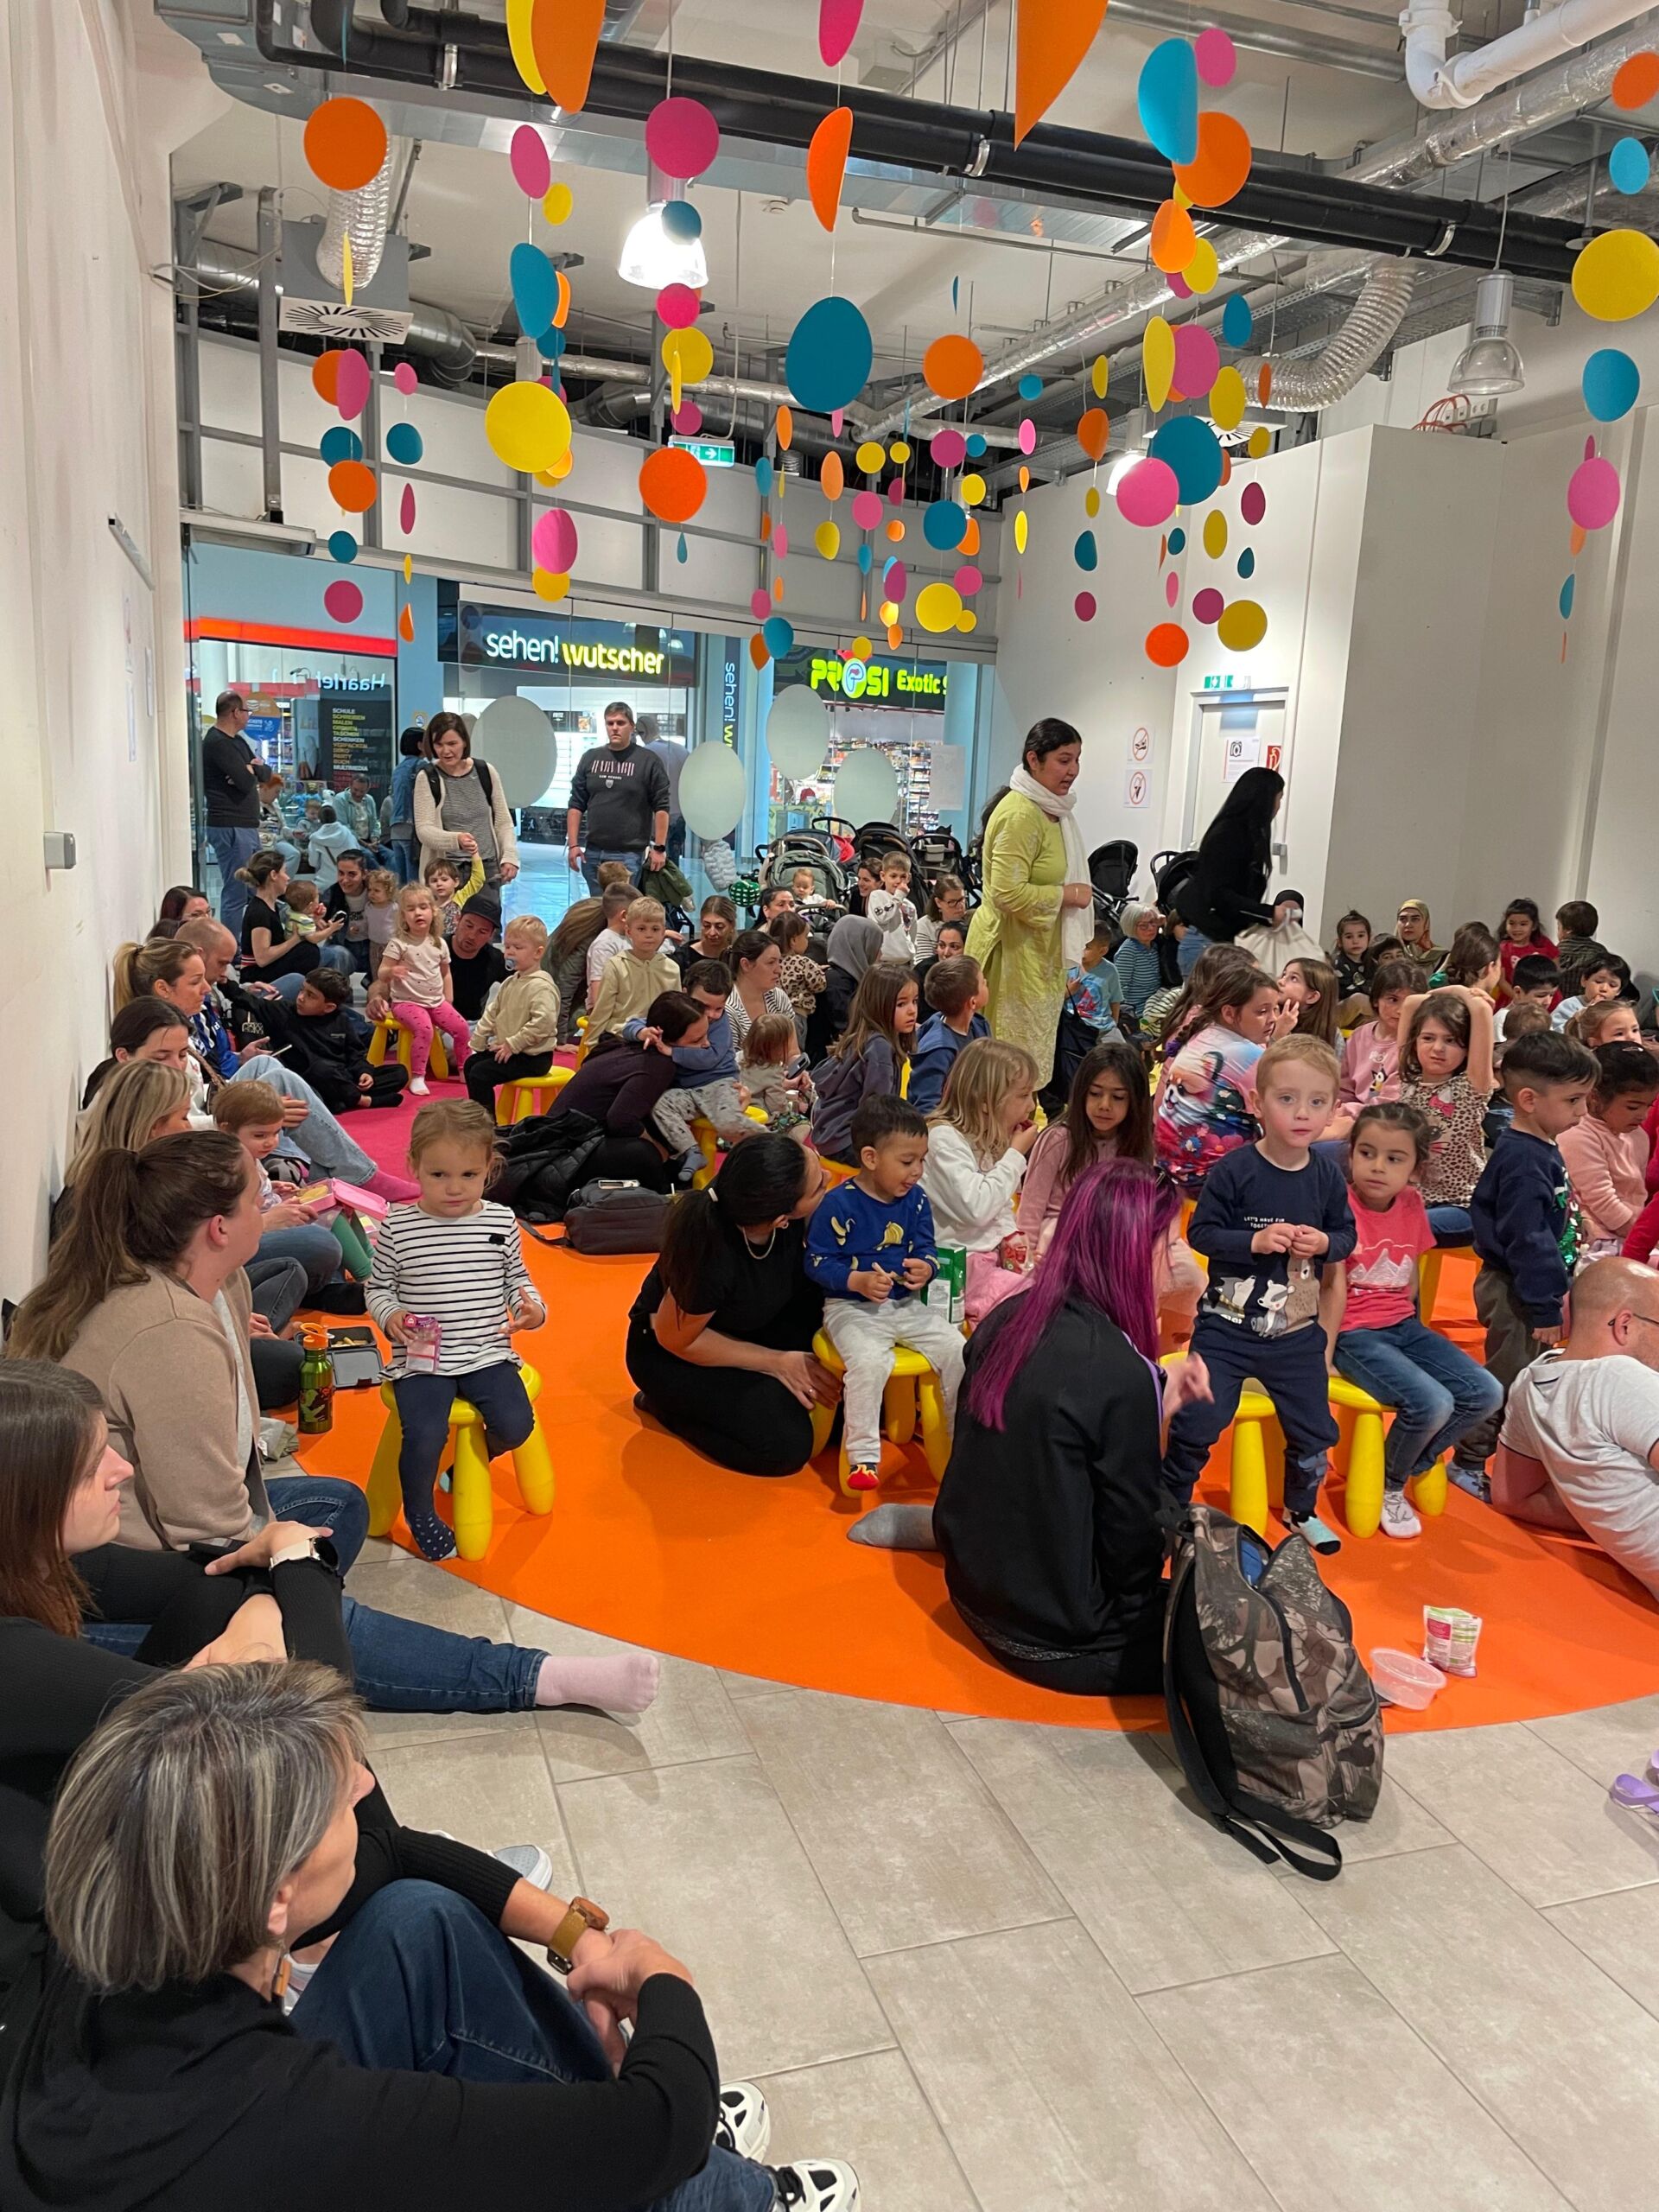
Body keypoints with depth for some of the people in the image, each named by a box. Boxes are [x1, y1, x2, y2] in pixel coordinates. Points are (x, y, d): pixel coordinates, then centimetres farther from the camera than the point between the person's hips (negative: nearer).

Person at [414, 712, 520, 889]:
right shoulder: (427, 778, -1)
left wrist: (510, 856, -4)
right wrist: (456, 840, -27)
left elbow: (503, 822, 12)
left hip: (487, 869, 2)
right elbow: (424, 829, -8)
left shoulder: (485, 772, 7)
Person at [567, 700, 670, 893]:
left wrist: (659, 848, -8)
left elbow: (661, 808, -3)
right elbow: (576, 805, 11)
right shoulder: (590, 758, 10)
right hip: (592, 853, 5)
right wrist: (573, 844, 3)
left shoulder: (648, 761, -2)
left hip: (629, 855, -4)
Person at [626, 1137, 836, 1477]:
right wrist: (778, 1363, -18)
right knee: (786, 1445, -20)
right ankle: (665, 1404, 1)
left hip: (744, 1326, 6)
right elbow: (675, 1338, -22)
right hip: (669, 1353, -6)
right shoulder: (713, 1258, -40)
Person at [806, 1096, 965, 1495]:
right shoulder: (839, 1204, -15)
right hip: (852, 1308, -6)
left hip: (908, 1305, 6)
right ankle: (863, 1457, -20)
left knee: (957, 1351, -9)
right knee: (870, 1362, -32)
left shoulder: (916, 1201, 3)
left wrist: (926, 1267, -14)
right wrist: (858, 1281, -26)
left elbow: (927, 1249, 10)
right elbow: (817, 1262, -12)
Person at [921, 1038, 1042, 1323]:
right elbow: (976, 1208, -24)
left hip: (993, 1255, 9)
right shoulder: (944, 1137, -15)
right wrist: (1016, 1156, -14)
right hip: (958, 1265, -9)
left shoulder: (990, 1138, 13)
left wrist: (1013, 1241, 0)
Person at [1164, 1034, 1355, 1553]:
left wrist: (1325, 1243, -15)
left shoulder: (1327, 1177, -3)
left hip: (1297, 1333, 4)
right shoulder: (1234, 1171, -16)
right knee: (1196, 1423, -3)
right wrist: (1254, 1241, -26)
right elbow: (1200, 1232, -13)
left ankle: (1302, 1508, 41)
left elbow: (1347, 1234, 6)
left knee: (1313, 1430, 15)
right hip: (1227, 1327, -4)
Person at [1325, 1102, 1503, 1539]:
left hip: (1402, 1326, 7)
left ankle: (1408, 1467, 12)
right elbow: (1334, 1287, -17)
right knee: (1432, 1404, -25)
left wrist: (1411, 1328, 11)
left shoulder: (1412, 1205, 4)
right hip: (1354, 1332, -7)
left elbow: (1410, 1278, 14)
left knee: (1486, 1394, -6)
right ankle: (1388, 1486, 4)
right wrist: (1324, 1353, -16)